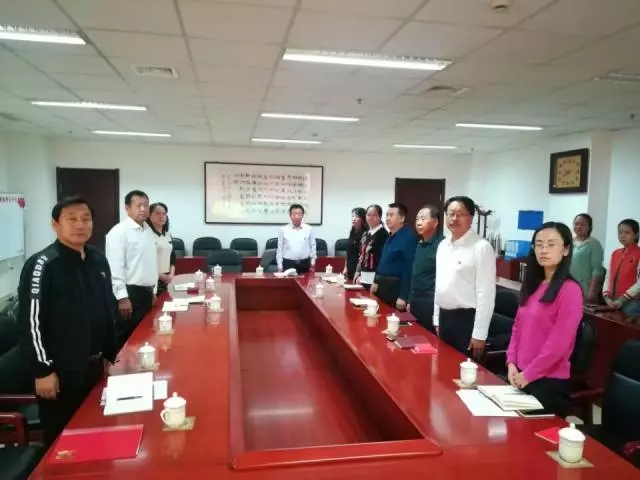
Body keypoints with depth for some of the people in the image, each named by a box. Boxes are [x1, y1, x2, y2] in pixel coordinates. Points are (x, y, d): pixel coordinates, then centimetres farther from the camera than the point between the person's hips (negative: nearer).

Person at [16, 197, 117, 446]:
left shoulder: (98, 260, 6)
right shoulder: (42, 265, -14)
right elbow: (30, 322, -15)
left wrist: (109, 355, 14)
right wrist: (42, 370, -15)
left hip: (94, 366, 6)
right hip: (60, 371, -6)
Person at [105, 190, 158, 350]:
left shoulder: (149, 231, 12)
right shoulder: (119, 232, -13)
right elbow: (115, 267, -18)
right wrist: (122, 297, -20)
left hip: (146, 292, 8)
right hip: (129, 292, -8)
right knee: (124, 339, 1)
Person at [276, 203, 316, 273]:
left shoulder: (309, 229, 1)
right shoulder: (283, 230, 0)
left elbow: (313, 247, 7)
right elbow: (280, 249, 3)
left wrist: (312, 263, 6)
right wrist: (280, 266, 1)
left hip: (304, 264, 1)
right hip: (288, 263, -1)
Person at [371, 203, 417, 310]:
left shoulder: (409, 237, -16)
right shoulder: (390, 236, 12)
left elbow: (409, 268, -20)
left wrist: (403, 296, -21)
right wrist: (376, 281, 16)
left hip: (396, 287, -8)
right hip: (383, 285, 9)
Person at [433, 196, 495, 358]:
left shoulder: (481, 247, -14)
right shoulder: (443, 245, 9)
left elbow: (486, 294, -16)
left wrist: (479, 333, -16)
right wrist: (437, 320, 15)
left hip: (467, 319, -7)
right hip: (444, 317, 7)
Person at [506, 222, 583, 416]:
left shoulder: (569, 289, -15)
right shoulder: (533, 285, 8)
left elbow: (559, 342, -19)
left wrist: (529, 374, -13)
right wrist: (512, 363, 0)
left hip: (550, 380, -7)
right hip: (521, 376, 7)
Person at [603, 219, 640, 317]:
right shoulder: (615, 253, 13)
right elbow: (608, 276, 9)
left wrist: (622, 299, -16)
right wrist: (607, 297, -4)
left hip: (632, 302, -5)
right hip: (613, 302, 5)